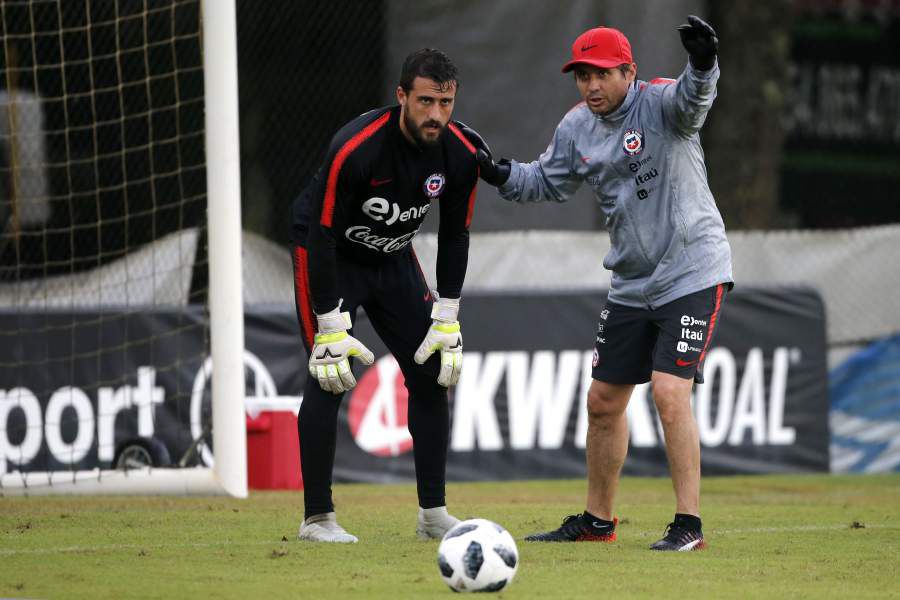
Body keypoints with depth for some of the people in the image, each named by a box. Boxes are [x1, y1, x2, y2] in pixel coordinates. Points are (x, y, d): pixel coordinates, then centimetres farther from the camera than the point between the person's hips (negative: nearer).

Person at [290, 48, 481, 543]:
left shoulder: (460, 155, -17)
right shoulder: (356, 148, -33)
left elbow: (454, 235, -2)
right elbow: (322, 235, -27)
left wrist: (448, 318, -6)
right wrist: (331, 328, -27)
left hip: (393, 259, 6)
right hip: (328, 256, -6)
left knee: (431, 374, 0)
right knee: (329, 379, -14)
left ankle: (433, 513, 8)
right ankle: (317, 518, -7)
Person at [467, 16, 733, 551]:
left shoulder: (661, 104, -17)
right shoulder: (577, 129, 3)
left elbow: (692, 98, -39)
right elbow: (548, 182, 18)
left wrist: (703, 65, -62)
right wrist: (499, 172, 0)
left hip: (694, 275, -8)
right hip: (632, 284, 8)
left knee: (670, 392, -20)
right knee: (604, 401, 13)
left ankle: (689, 525, -12)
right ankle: (597, 521, 29)